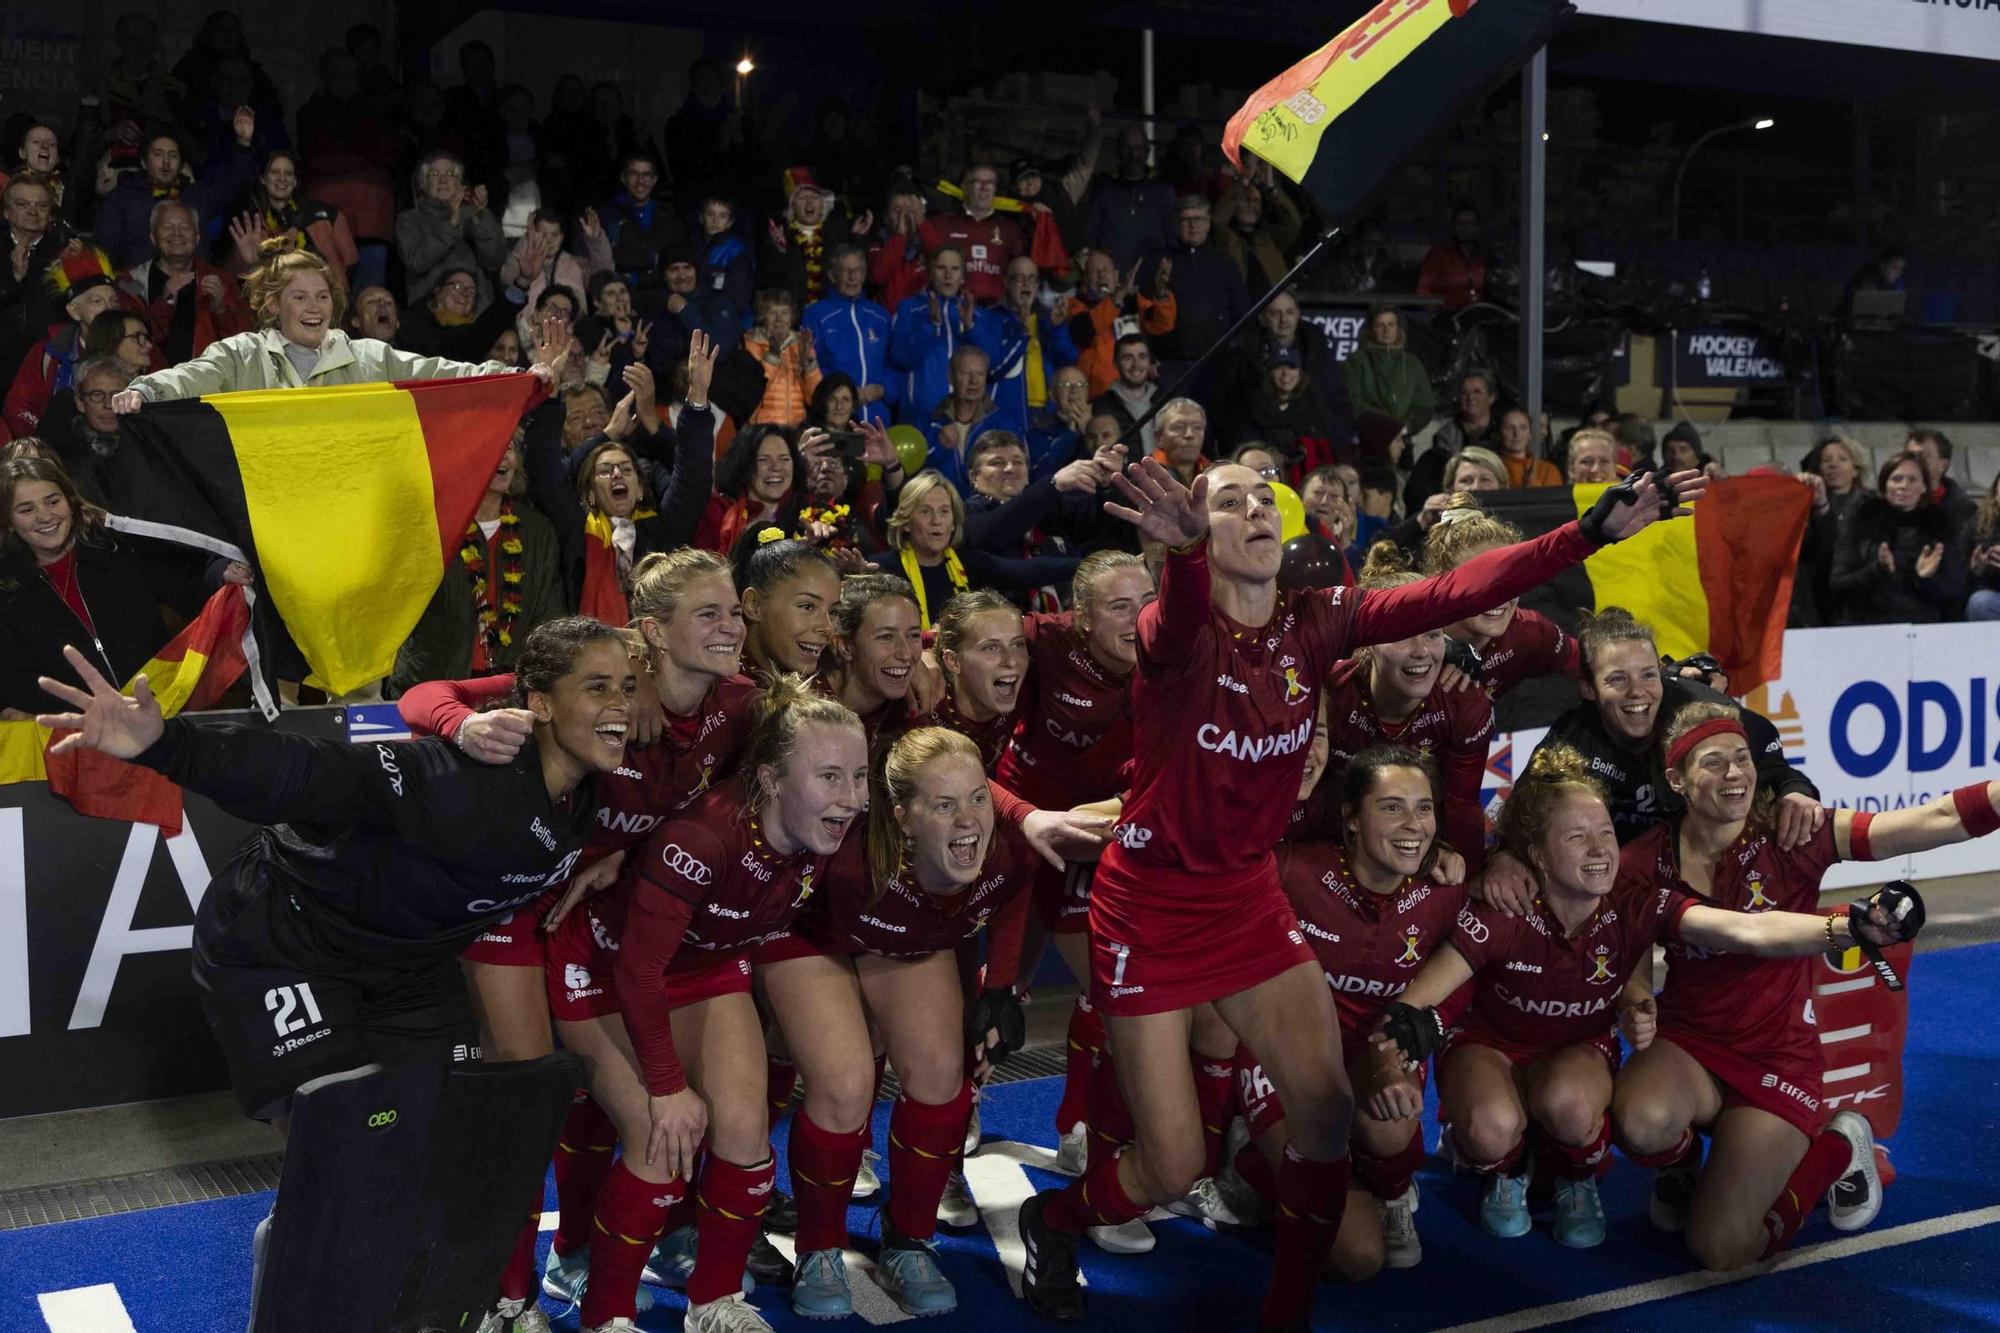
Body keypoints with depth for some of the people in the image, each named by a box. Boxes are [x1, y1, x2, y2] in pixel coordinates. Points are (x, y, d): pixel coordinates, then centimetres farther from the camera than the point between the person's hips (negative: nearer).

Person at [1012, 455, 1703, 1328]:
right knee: (1172, 1169, 0)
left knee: (1327, 1107, -3)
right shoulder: (1177, 633, -21)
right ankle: (1050, 1221, 33)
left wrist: (1592, 531, -23)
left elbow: (1453, 594, -14)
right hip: (1152, 903, -5)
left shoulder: (1316, 623, -6)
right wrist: (1184, 551, -71)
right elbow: (1181, 618, -46)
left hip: (1248, 895, 5)